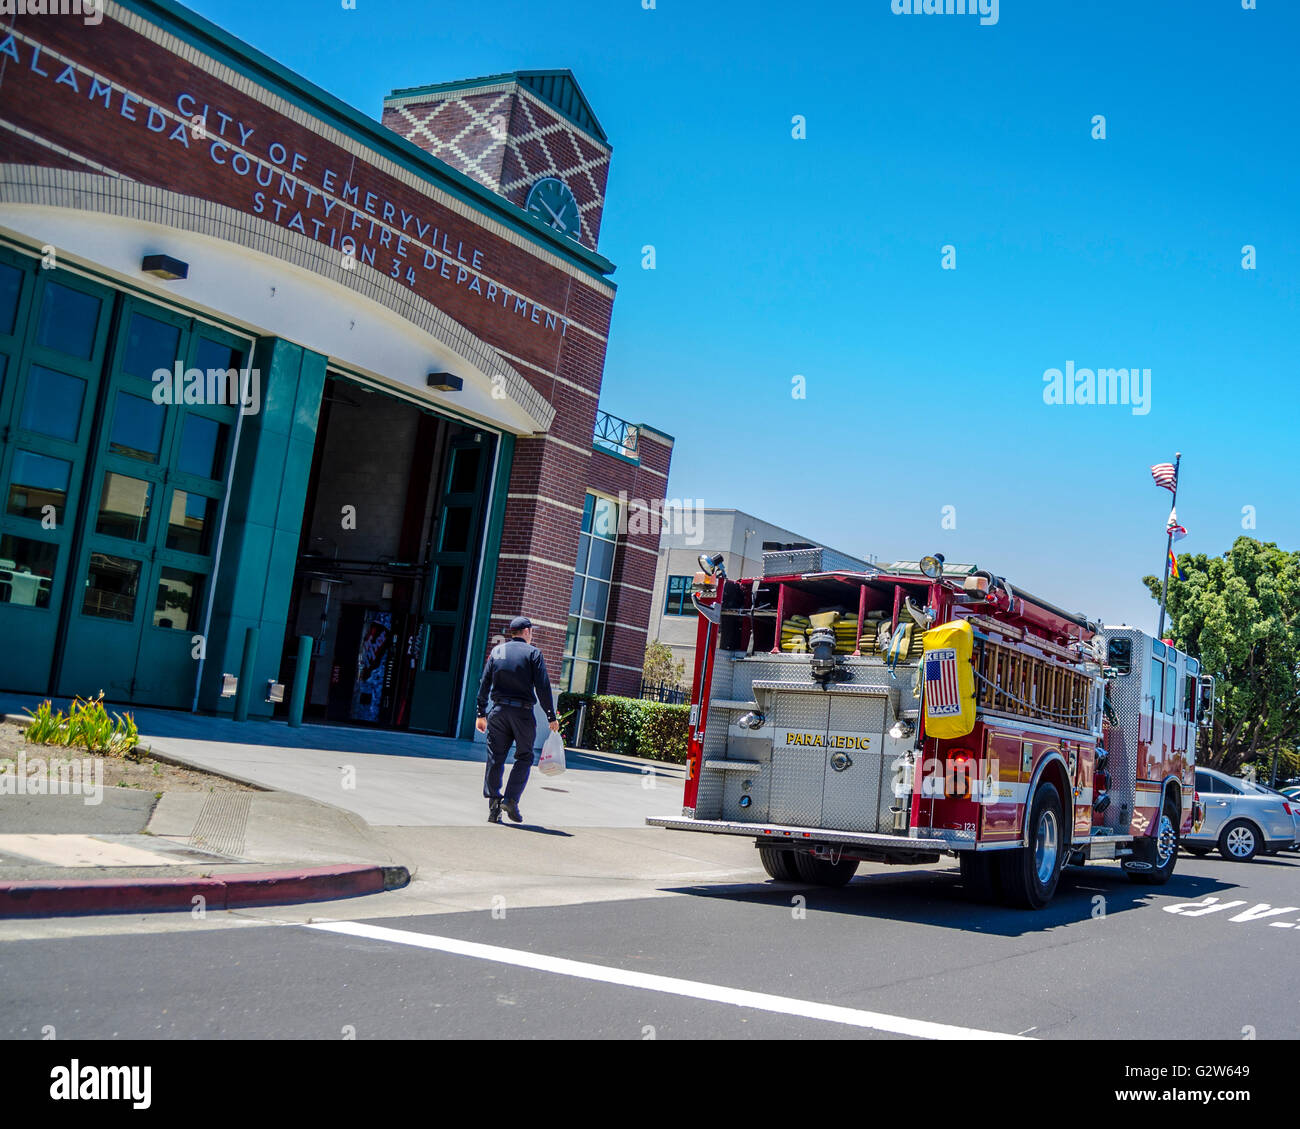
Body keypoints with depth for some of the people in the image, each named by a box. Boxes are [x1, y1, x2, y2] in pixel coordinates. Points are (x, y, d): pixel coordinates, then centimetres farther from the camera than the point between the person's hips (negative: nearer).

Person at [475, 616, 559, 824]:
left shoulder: (497, 651, 11)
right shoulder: (532, 653, -1)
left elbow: (484, 684, 8)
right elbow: (543, 687, -7)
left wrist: (481, 714, 12)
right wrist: (551, 717, -4)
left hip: (498, 711, 3)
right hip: (523, 713, -3)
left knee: (495, 759, 6)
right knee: (524, 757, 8)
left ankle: (493, 806, 1)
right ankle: (511, 800, -5)